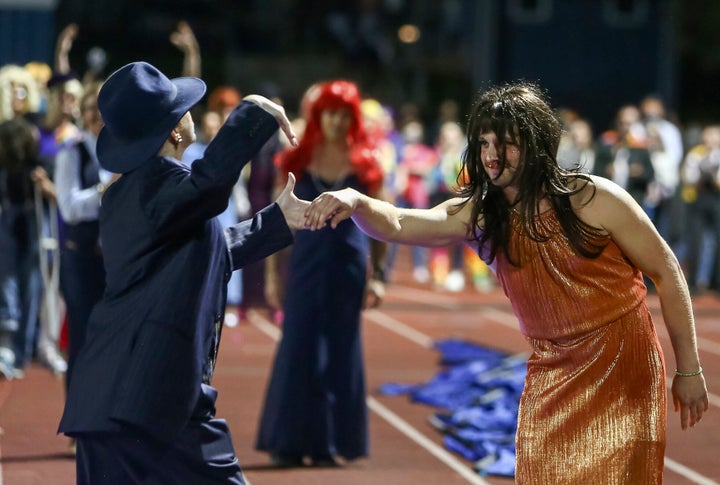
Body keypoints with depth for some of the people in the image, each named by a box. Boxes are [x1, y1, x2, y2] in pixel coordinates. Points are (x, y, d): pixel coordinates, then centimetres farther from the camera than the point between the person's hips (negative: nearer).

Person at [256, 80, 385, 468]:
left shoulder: (364, 164, 3)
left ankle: (329, 443, 13)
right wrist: (272, 273, 0)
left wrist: (377, 275, 1)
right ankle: (289, 442, 6)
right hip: (306, 261, 0)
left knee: (341, 352, 4)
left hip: (348, 264, 0)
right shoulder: (297, 161, 3)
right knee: (298, 348, -2)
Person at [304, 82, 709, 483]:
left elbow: (667, 272, -5)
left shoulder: (595, 199, -13)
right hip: (552, 376, 3)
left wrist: (689, 369, -3)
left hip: (625, 371, -3)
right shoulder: (479, 214, -4)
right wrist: (356, 203, -42)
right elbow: (398, 225, -18)